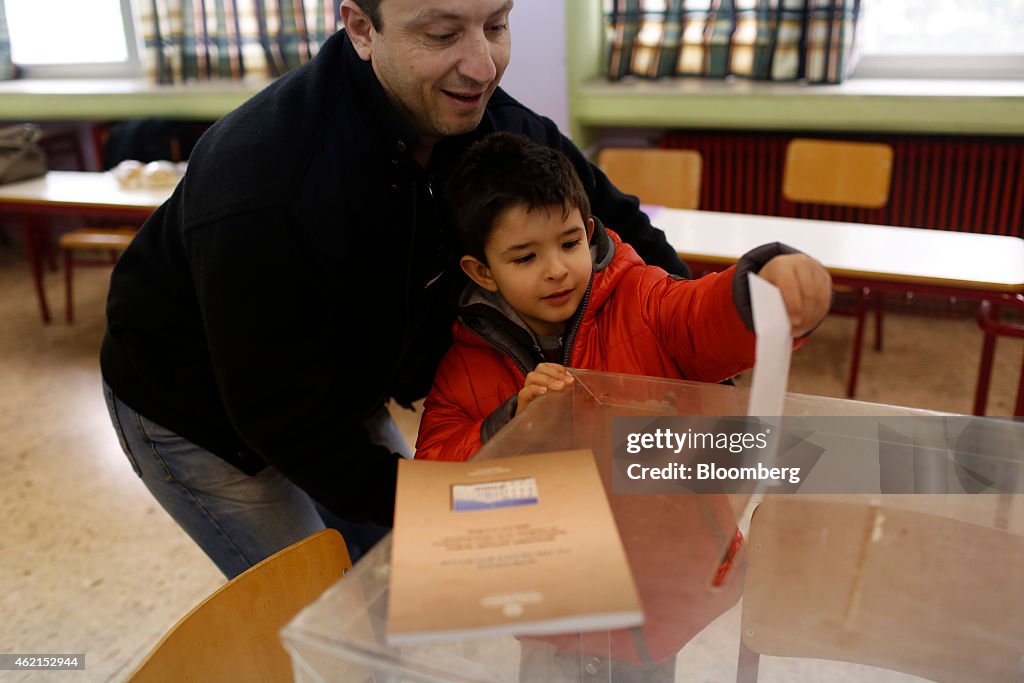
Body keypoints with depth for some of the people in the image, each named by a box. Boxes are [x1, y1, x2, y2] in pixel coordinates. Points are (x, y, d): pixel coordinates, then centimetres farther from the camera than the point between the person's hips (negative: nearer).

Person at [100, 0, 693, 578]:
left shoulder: (494, 124, -18)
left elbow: (611, 213, -2)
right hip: (195, 416, -5)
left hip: (338, 386, 6)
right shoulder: (261, 189, -40)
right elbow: (281, 416, -30)